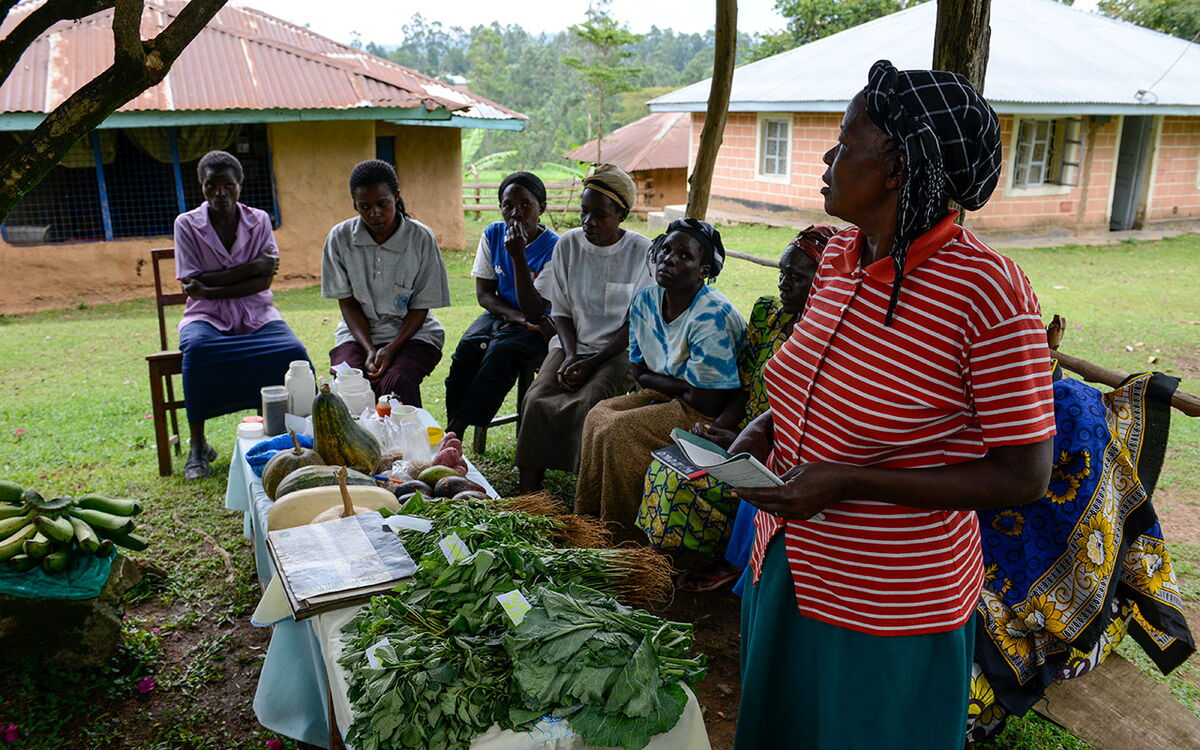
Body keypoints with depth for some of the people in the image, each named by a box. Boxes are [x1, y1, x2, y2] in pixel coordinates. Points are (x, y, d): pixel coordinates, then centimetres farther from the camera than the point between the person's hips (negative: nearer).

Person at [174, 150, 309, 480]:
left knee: (293, 351, -30)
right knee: (197, 349, -36)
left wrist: (211, 289, -16)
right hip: (208, 317, -1)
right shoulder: (187, 224, 3)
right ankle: (198, 445, -20)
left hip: (256, 314, 1)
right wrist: (250, 267, -11)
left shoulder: (259, 221, 6)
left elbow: (264, 281, -4)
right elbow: (193, 282, -7)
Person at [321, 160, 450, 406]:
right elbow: (348, 303, 1)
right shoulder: (339, 238, -1)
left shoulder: (421, 238, -7)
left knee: (394, 384, -32)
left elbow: (420, 307, -4)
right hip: (358, 332, 2)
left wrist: (391, 349, -18)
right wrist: (369, 349, -14)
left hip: (411, 333, -2)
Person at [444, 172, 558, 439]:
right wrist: (518, 317, -16)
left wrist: (518, 255, -28)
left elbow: (535, 310, -21)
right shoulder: (493, 234, 0)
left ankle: (458, 427, -26)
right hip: (500, 315, 4)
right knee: (468, 345, -25)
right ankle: (451, 433, -22)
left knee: (501, 349, -32)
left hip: (540, 327, -4)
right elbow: (484, 294, 1)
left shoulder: (553, 247, -15)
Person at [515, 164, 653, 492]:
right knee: (536, 399, -23)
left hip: (619, 351, -3)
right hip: (572, 344, 4)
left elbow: (636, 324, -7)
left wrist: (592, 363, -16)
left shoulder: (641, 252, -6)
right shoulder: (568, 244, 4)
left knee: (588, 402, -31)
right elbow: (561, 310, 7)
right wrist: (570, 355, -10)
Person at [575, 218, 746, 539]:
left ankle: (621, 535, -2)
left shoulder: (712, 317, -26)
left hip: (712, 415, -8)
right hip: (669, 397, 8)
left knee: (619, 431, -20)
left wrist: (664, 383, -8)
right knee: (598, 414, -7)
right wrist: (680, 383, -11)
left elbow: (707, 403, -24)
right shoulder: (644, 301, -2)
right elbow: (641, 373, 6)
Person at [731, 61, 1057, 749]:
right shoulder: (840, 255, -1)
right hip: (784, 563, 7)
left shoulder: (988, 291, -24)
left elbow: (1025, 477, -20)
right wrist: (766, 427, -3)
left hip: (887, 613, -7)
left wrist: (845, 482, -25)